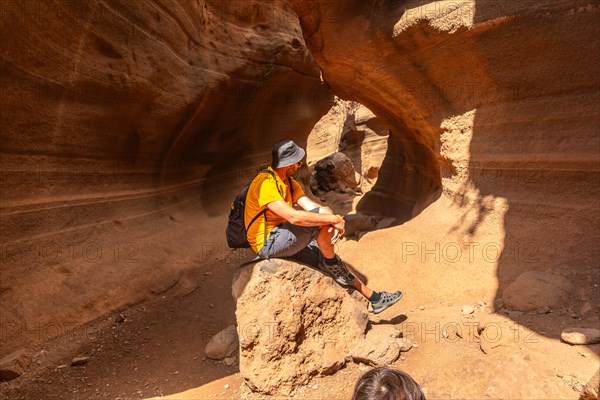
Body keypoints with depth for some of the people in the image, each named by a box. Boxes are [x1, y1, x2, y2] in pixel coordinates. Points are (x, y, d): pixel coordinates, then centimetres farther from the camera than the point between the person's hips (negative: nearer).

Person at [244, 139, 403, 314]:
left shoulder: (289, 182, 9)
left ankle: (374, 298, 20)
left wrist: (332, 223, -23)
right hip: (267, 243, -9)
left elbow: (313, 207, -2)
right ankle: (331, 262, -4)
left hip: (286, 240, 9)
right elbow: (293, 217, -33)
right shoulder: (265, 183, -22)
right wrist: (332, 219, -27)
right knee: (325, 214, -23)